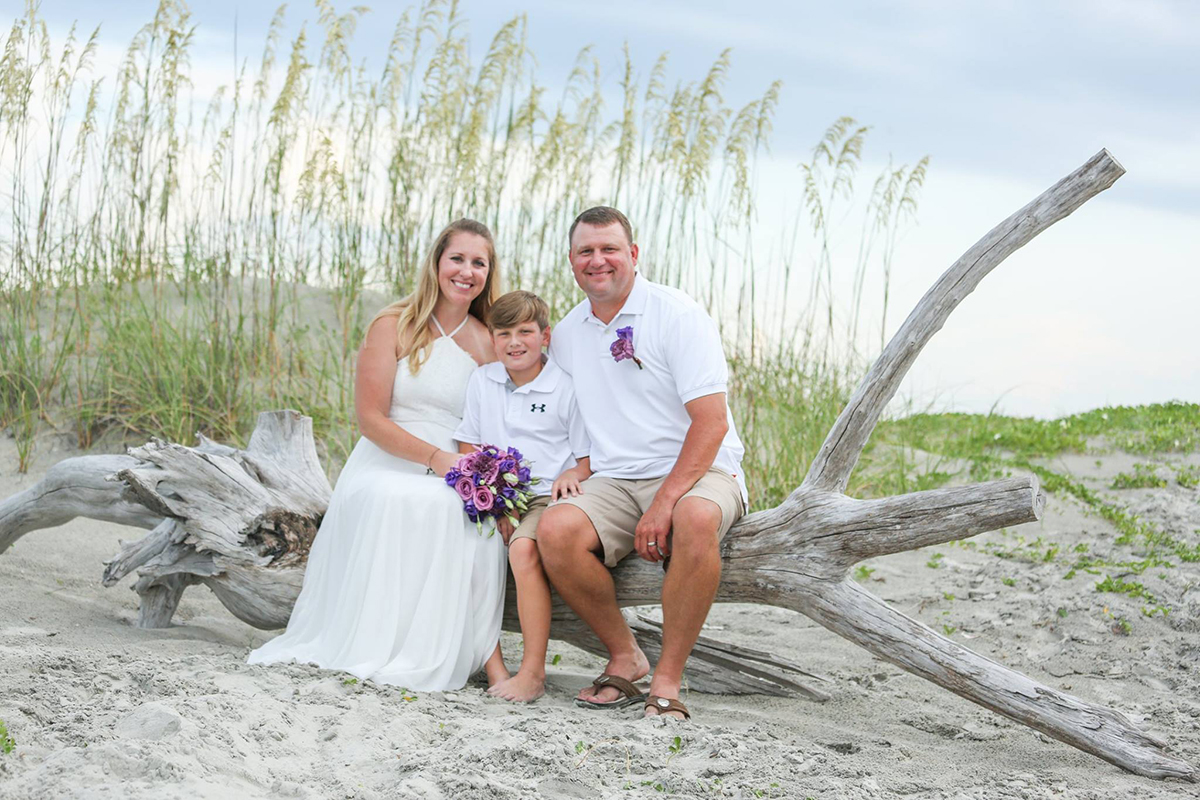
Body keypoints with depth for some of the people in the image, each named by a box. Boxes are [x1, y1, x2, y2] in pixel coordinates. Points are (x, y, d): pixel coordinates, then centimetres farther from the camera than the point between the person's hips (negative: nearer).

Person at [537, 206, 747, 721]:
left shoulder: (677, 314, -6)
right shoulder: (566, 335, 13)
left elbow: (711, 421, -13)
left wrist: (665, 503, -23)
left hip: (697, 472, -4)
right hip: (614, 483, 4)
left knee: (695, 519, -40)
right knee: (555, 530, -28)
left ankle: (667, 680, -27)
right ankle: (625, 659, -8)